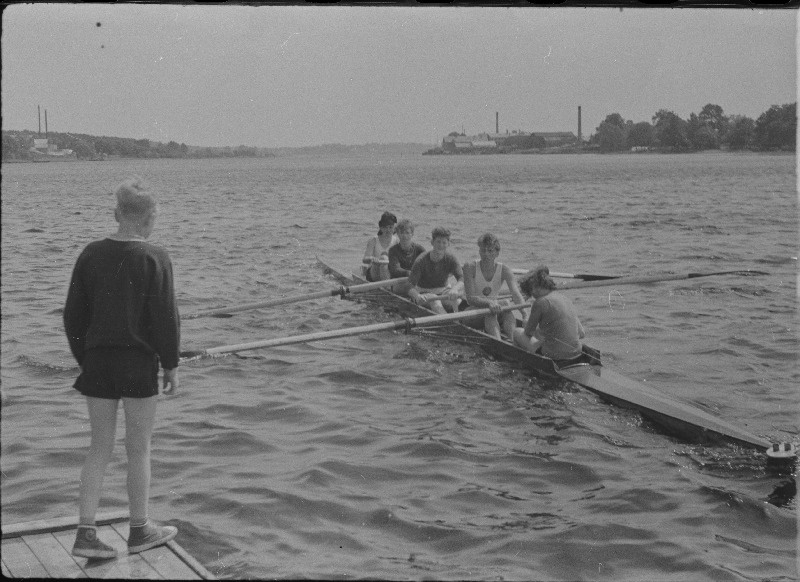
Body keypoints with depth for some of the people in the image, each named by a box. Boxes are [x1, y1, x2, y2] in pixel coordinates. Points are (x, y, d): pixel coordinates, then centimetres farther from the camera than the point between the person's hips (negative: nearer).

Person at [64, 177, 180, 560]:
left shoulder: (91, 255, 2)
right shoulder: (153, 259, -11)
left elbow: (73, 316, 6)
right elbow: (165, 317, -11)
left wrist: (84, 359, 16)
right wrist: (171, 364, 0)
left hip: (97, 362, 4)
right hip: (138, 363, -4)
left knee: (99, 449, 11)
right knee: (139, 450, 9)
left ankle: (85, 534, 7)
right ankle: (139, 531, 21)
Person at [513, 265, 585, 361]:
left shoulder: (541, 303, -11)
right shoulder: (565, 299, 10)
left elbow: (528, 332, 0)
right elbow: (581, 334, 13)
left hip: (554, 356, -8)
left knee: (517, 332, 14)